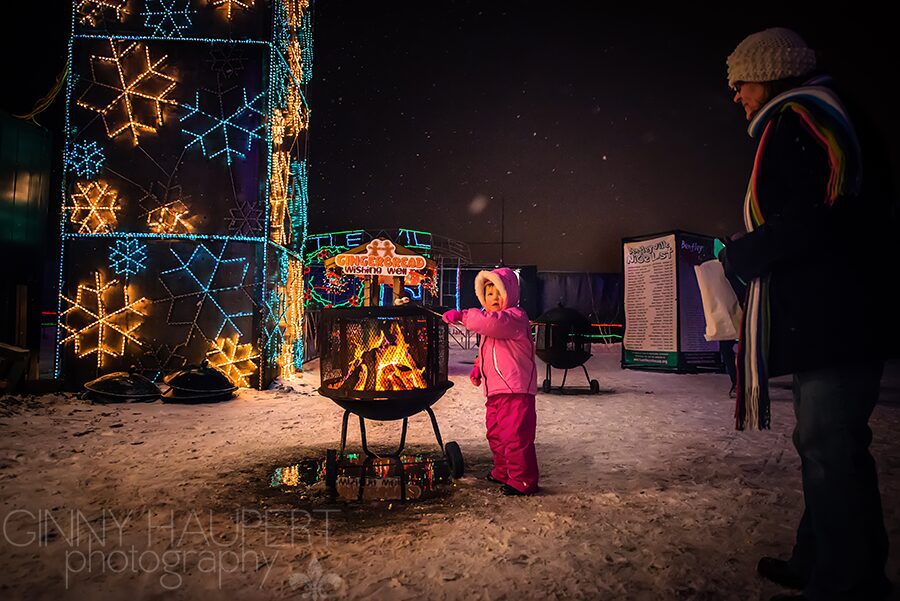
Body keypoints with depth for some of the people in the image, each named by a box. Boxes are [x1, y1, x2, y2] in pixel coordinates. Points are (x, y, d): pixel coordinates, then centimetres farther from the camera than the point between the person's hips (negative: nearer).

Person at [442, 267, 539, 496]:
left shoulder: (515, 317, -12)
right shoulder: (492, 319, 19)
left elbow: (493, 322, -34)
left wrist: (462, 316, -31)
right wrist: (478, 367, 13)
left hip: (516, 390, -10)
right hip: (495, 390, 10)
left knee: (515, 435, -7)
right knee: (495, 433, 20)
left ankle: (523, 480, 4)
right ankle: (503, 471, 37)